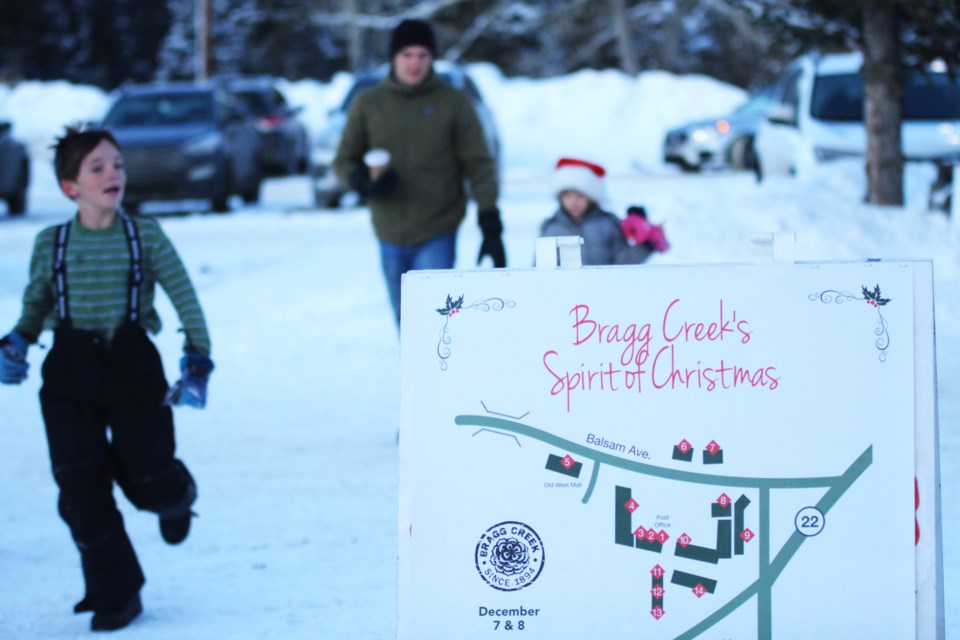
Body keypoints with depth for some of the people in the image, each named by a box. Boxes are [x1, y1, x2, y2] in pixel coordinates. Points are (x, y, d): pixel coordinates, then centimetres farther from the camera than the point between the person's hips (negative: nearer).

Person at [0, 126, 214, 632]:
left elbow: (185, 299, 1)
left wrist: (197, 362, -7)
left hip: (132, 362, -1)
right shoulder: (49, 243, 3)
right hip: (70, 367, 1)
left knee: (146, 477, -4)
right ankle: (114, 595, 9)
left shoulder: (145, 235, -1)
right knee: (80, 485, -5)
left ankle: (177, 496, 37)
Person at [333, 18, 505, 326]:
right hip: (390, 236, 3)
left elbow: (479, 165, -1)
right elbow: (345, 160, 10)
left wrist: (490, 226, -9)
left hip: (437, 234, -3)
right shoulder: (368, 104, 5)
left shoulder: (454, 102, 0)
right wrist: (365, 183, -13)